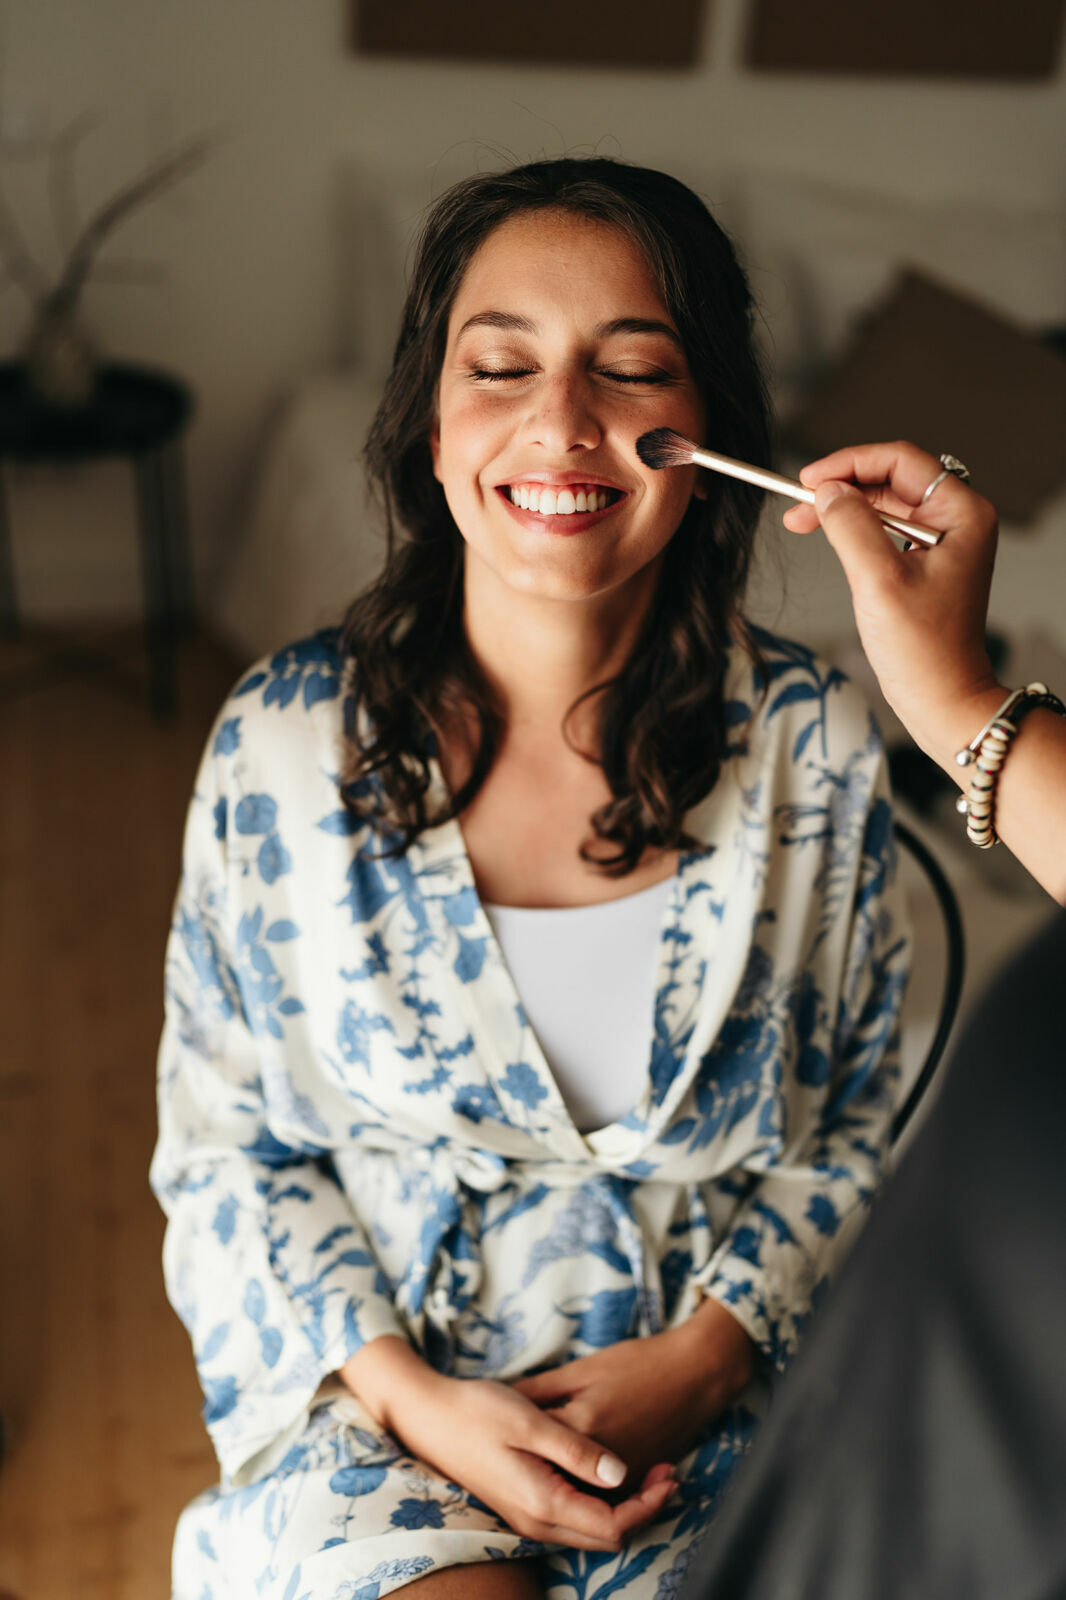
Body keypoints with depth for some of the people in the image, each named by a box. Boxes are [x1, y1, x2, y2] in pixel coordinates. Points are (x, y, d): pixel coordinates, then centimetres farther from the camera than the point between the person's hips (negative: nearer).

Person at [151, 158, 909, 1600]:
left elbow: (853, 1128, 4)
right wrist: (414, 1399, -11)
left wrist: (699, 1360, -10)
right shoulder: (281, 745, -7)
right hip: (373, 1384, 0)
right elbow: (224, 1146, 0)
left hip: (721, 1388, 1)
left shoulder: (809, 748, -6)